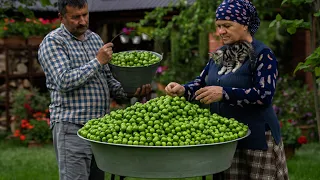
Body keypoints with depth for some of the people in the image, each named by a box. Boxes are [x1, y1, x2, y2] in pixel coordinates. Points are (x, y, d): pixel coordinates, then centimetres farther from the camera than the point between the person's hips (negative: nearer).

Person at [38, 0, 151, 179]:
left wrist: (131, 91, 1)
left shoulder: (95, 38, 16)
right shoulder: (53, 42, -5)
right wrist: (97, 61, -14)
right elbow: (64, 81, -18)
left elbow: (108, 81, 19)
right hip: (72, 126, -7)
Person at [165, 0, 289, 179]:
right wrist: (183, 90, -8)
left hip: (256, 139, -7)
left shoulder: (263, 55, -10)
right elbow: (202, 82, 15)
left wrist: (224, 93, -29)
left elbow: (264, 95, -20)